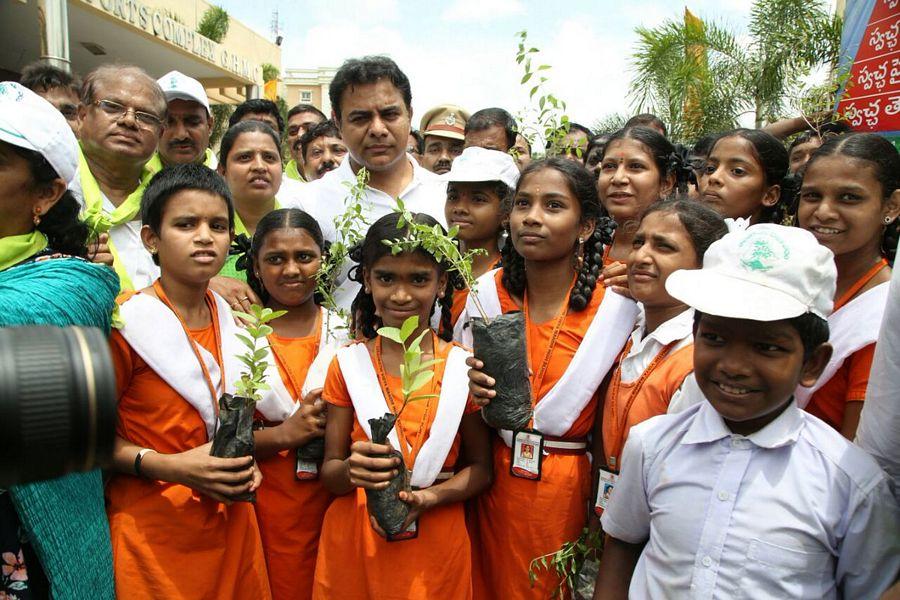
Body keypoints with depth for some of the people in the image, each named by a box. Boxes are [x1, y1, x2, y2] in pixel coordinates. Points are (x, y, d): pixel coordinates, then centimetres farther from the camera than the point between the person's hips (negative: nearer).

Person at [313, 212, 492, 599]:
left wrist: (429, 498, -18)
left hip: (435, 546, -1)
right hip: (353, 543, 1)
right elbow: (329, 472, -2)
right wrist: (351, 470, -23)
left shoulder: (463, 367, -7)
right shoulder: (348, 364, -4)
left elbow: (480, 469, -1)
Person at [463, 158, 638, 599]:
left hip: (570, 486, -2)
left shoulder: (617, 302, -11)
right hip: (495, 481, 2)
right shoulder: (488, 291, -3)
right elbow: (466, 385, 8)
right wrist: (474, 390, -13)